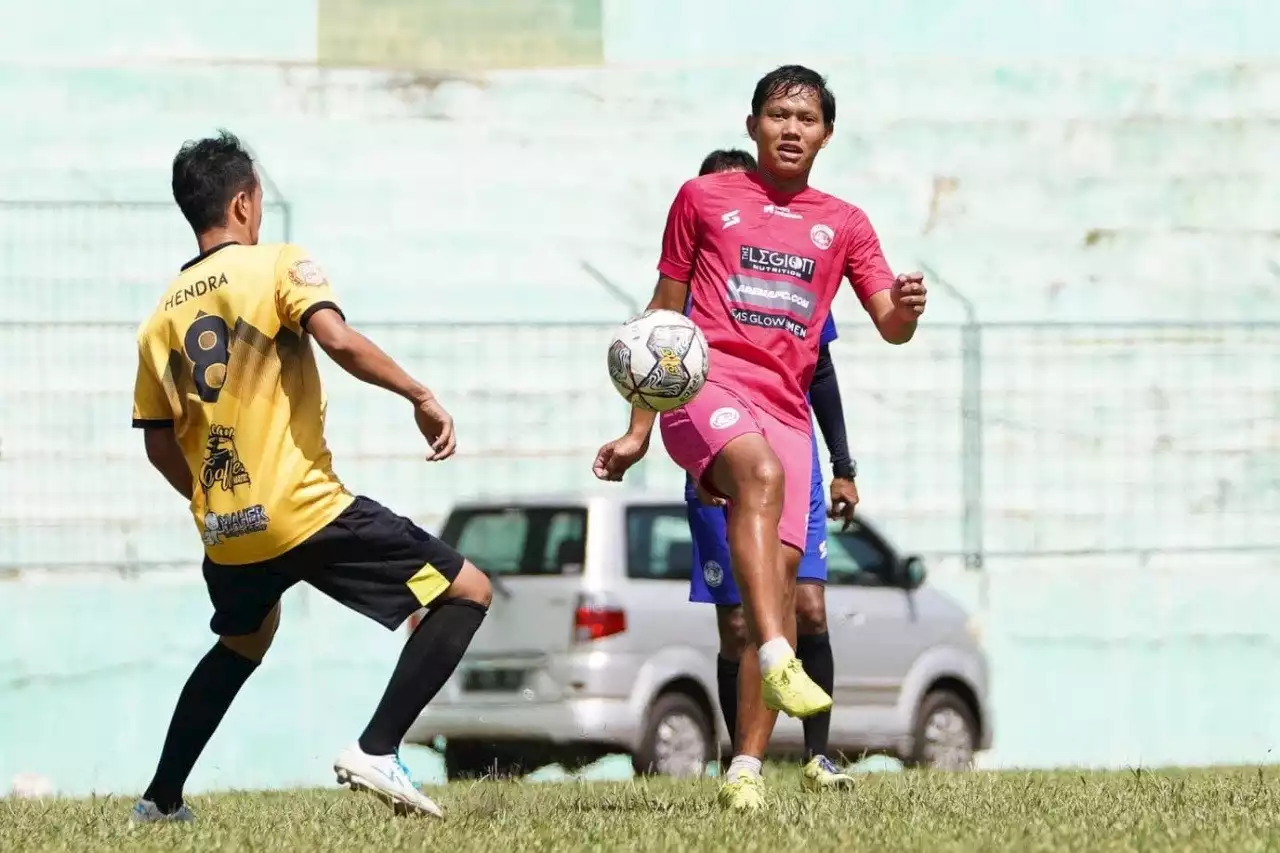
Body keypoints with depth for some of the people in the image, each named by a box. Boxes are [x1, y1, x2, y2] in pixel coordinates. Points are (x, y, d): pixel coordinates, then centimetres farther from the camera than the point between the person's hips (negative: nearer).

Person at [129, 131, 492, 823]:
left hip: (224, 533, 7)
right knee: (466, 592, 1)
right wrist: (420, 396, -12)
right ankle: (377, 750, -12)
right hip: (305, 512, -7)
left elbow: (160, 445, 14)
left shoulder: (162, 317, 12)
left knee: (242, 642, 35)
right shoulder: (277, 266, -3)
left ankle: (161, 798, 33)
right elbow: (338, 340, -21)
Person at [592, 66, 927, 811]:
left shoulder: (843, 224, 18)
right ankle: (776, 659, -49)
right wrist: (638, 430, 11)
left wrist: (905, 309, -17)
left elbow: (890, 326, 9)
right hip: (707, 388, -3)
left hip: (786, 408, 3)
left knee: (781, 576, -9)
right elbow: (664, 315, 15)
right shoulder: (704, 198, 12)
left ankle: (748, 768, -7)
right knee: (761, 473, -37)